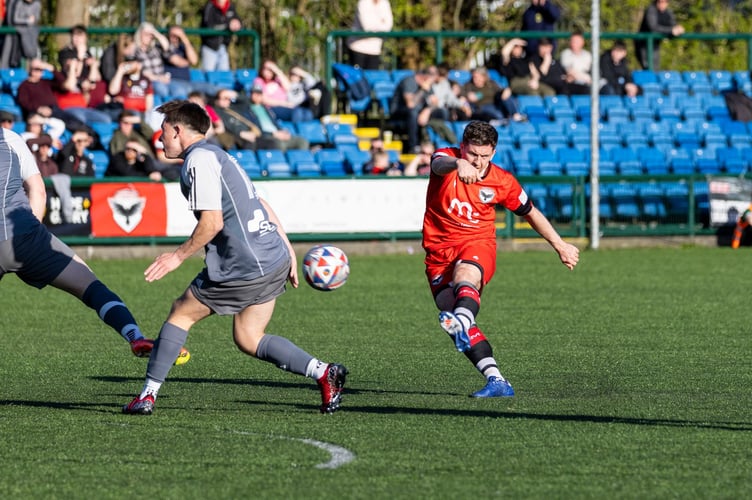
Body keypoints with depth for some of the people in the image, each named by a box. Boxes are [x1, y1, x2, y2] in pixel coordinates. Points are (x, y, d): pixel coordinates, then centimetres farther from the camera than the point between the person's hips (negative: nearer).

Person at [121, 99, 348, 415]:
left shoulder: (198, 161, -10)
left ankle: (148, 395, 6)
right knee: (248, 339, 13)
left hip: (244, 267, -9)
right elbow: (261, 206, 23)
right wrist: (288, 250, 23)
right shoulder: (218, 156, 22)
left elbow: (212, 223, -18)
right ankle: (324, 373, 2)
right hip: (274, 261, 9)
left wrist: (179, 256, -8)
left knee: (181, 314, 4)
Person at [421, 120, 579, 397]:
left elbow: (530, 213, 17)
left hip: (477, 244, -1)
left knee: (465, 274, -38)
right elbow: (440, 165, -32)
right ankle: (496, 381, -15)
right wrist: (458, 164, -57)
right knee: (458, 326, -14)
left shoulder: (502, 182, 0)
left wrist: (560, 245, 21)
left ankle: (462, 322, -68)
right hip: (439, 251, 1)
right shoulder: (447, 159, -5)